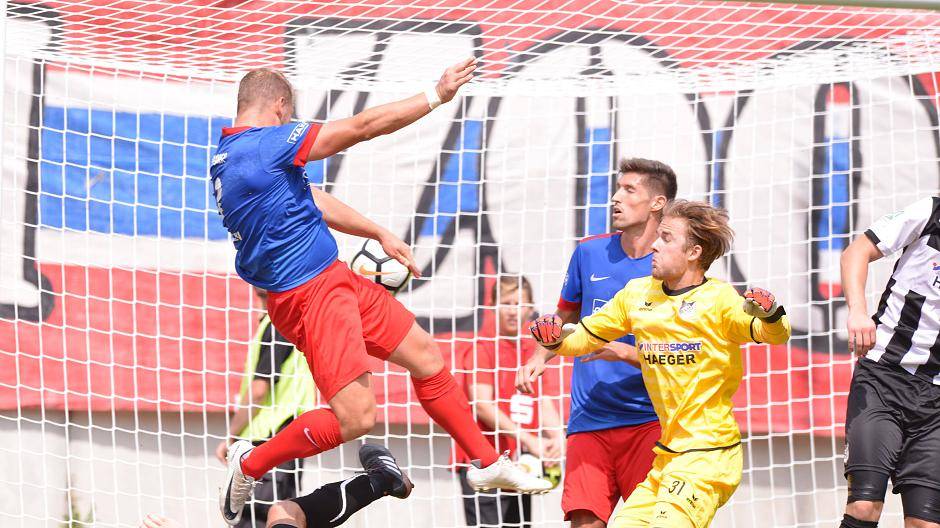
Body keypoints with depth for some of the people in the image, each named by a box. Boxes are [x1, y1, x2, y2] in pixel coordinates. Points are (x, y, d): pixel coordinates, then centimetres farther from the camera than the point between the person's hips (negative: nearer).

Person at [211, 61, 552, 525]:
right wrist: (436, 96, -9)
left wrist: (379, 234, 25)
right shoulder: (266, 144, -19)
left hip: (335, 279, 11)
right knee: (356, 416, -14)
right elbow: (362, 126, -17)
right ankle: (250, 464, 5)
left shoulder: (229, 154, 12)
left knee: (425, 354, 17)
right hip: (310, 292, -11)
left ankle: (487, 462, 29)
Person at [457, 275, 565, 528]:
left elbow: (545, 402, 7)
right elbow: (482, 405, -13)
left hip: (520, 465, 7)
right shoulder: (483, 349, -4)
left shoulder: (534, 352, 14)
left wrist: (557, 438, -14)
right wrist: (529, 440, -19)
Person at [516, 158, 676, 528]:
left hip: (648, 421, -3)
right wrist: (540, 357, 7)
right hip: (589, 423, 3)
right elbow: (566, 318, 24)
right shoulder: (589, 253, 8)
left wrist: (622, 352, -18)